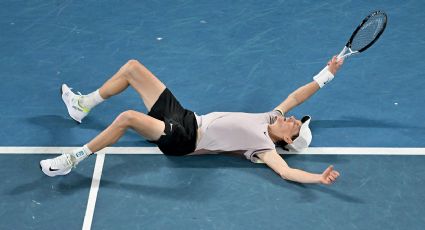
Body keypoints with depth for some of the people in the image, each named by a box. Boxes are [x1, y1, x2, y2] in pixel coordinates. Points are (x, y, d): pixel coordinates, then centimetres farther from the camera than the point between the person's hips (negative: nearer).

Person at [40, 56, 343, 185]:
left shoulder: (265, 148, -13)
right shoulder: (271, 117, 8)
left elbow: (287, 171, -28)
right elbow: (295, 96, 13)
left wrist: (319, 178, -42)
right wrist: (327, 74, 9)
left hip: (181, 140, -8)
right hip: (184, 116, 8)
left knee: (128, 117, -34)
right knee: (132, 67, 4)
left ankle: (71, 161, -15)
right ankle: (83, 105, 22)